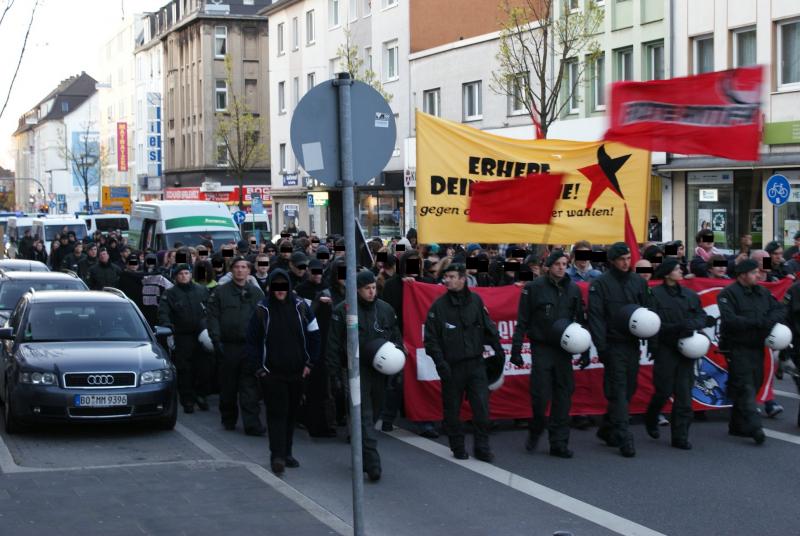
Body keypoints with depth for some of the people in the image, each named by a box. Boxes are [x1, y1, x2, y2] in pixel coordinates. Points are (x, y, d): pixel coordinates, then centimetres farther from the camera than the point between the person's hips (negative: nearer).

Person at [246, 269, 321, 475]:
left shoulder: (300, 307, 1)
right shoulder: (262, 309, -3)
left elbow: (314, 335, 7)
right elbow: (252, 340, 1)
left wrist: (310, 363, 2)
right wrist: (258, 368, -4)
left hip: (296, 372, 3)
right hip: (271, 372, -3)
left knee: (291, 413, 10)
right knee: (276, 413, -8)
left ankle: (286, 453, 21)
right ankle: (277, 456, -10)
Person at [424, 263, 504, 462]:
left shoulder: (476, 301, 4)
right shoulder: (439, 305, -3)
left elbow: (488, 328, 13)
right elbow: (431, 338, -3)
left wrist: (498, 349, 8)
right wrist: (440, 361, -12)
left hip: (476, 364, 1)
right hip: (452, 366, -1)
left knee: (482, 406, -4)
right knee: (452, 409, 7)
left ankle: (482, 447, 6)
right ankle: (458, 447, 20)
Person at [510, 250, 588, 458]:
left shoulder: (573, 289, 8)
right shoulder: (534, 287, -2)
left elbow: (581, 321, 13)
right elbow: (522, 321, -1)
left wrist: (585, 351, 10)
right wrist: (516, 349, -6)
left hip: (564, 349, 3)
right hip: (541, 349, -3)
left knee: (563, 397, 2)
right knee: (540, 396, -5)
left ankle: (559, 443, 9)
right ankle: (535, 431, 21)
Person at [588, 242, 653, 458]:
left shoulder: (638, 282, 12)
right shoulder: (600, 284, -3)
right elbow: (595, 316, -8)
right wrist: (601, 346, -15)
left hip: (633, 345, 5)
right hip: (614, 345, -5)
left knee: (628, 390, 10)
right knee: (619, 392, -7)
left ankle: (607, 429, 26)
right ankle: (624, 439, -8)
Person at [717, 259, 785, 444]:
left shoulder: (762, 293, 13)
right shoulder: (728, 294, -9)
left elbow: (780, 310, 12)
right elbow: (730, 320, -20)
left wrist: (770, 320, -11)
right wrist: (757, 322, -21)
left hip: (757, 347, 7)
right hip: (737, 348, -7)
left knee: (754, 384, 11)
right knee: (745, 387, -13)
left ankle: (737, 425, 22)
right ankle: (754, 427, -19)